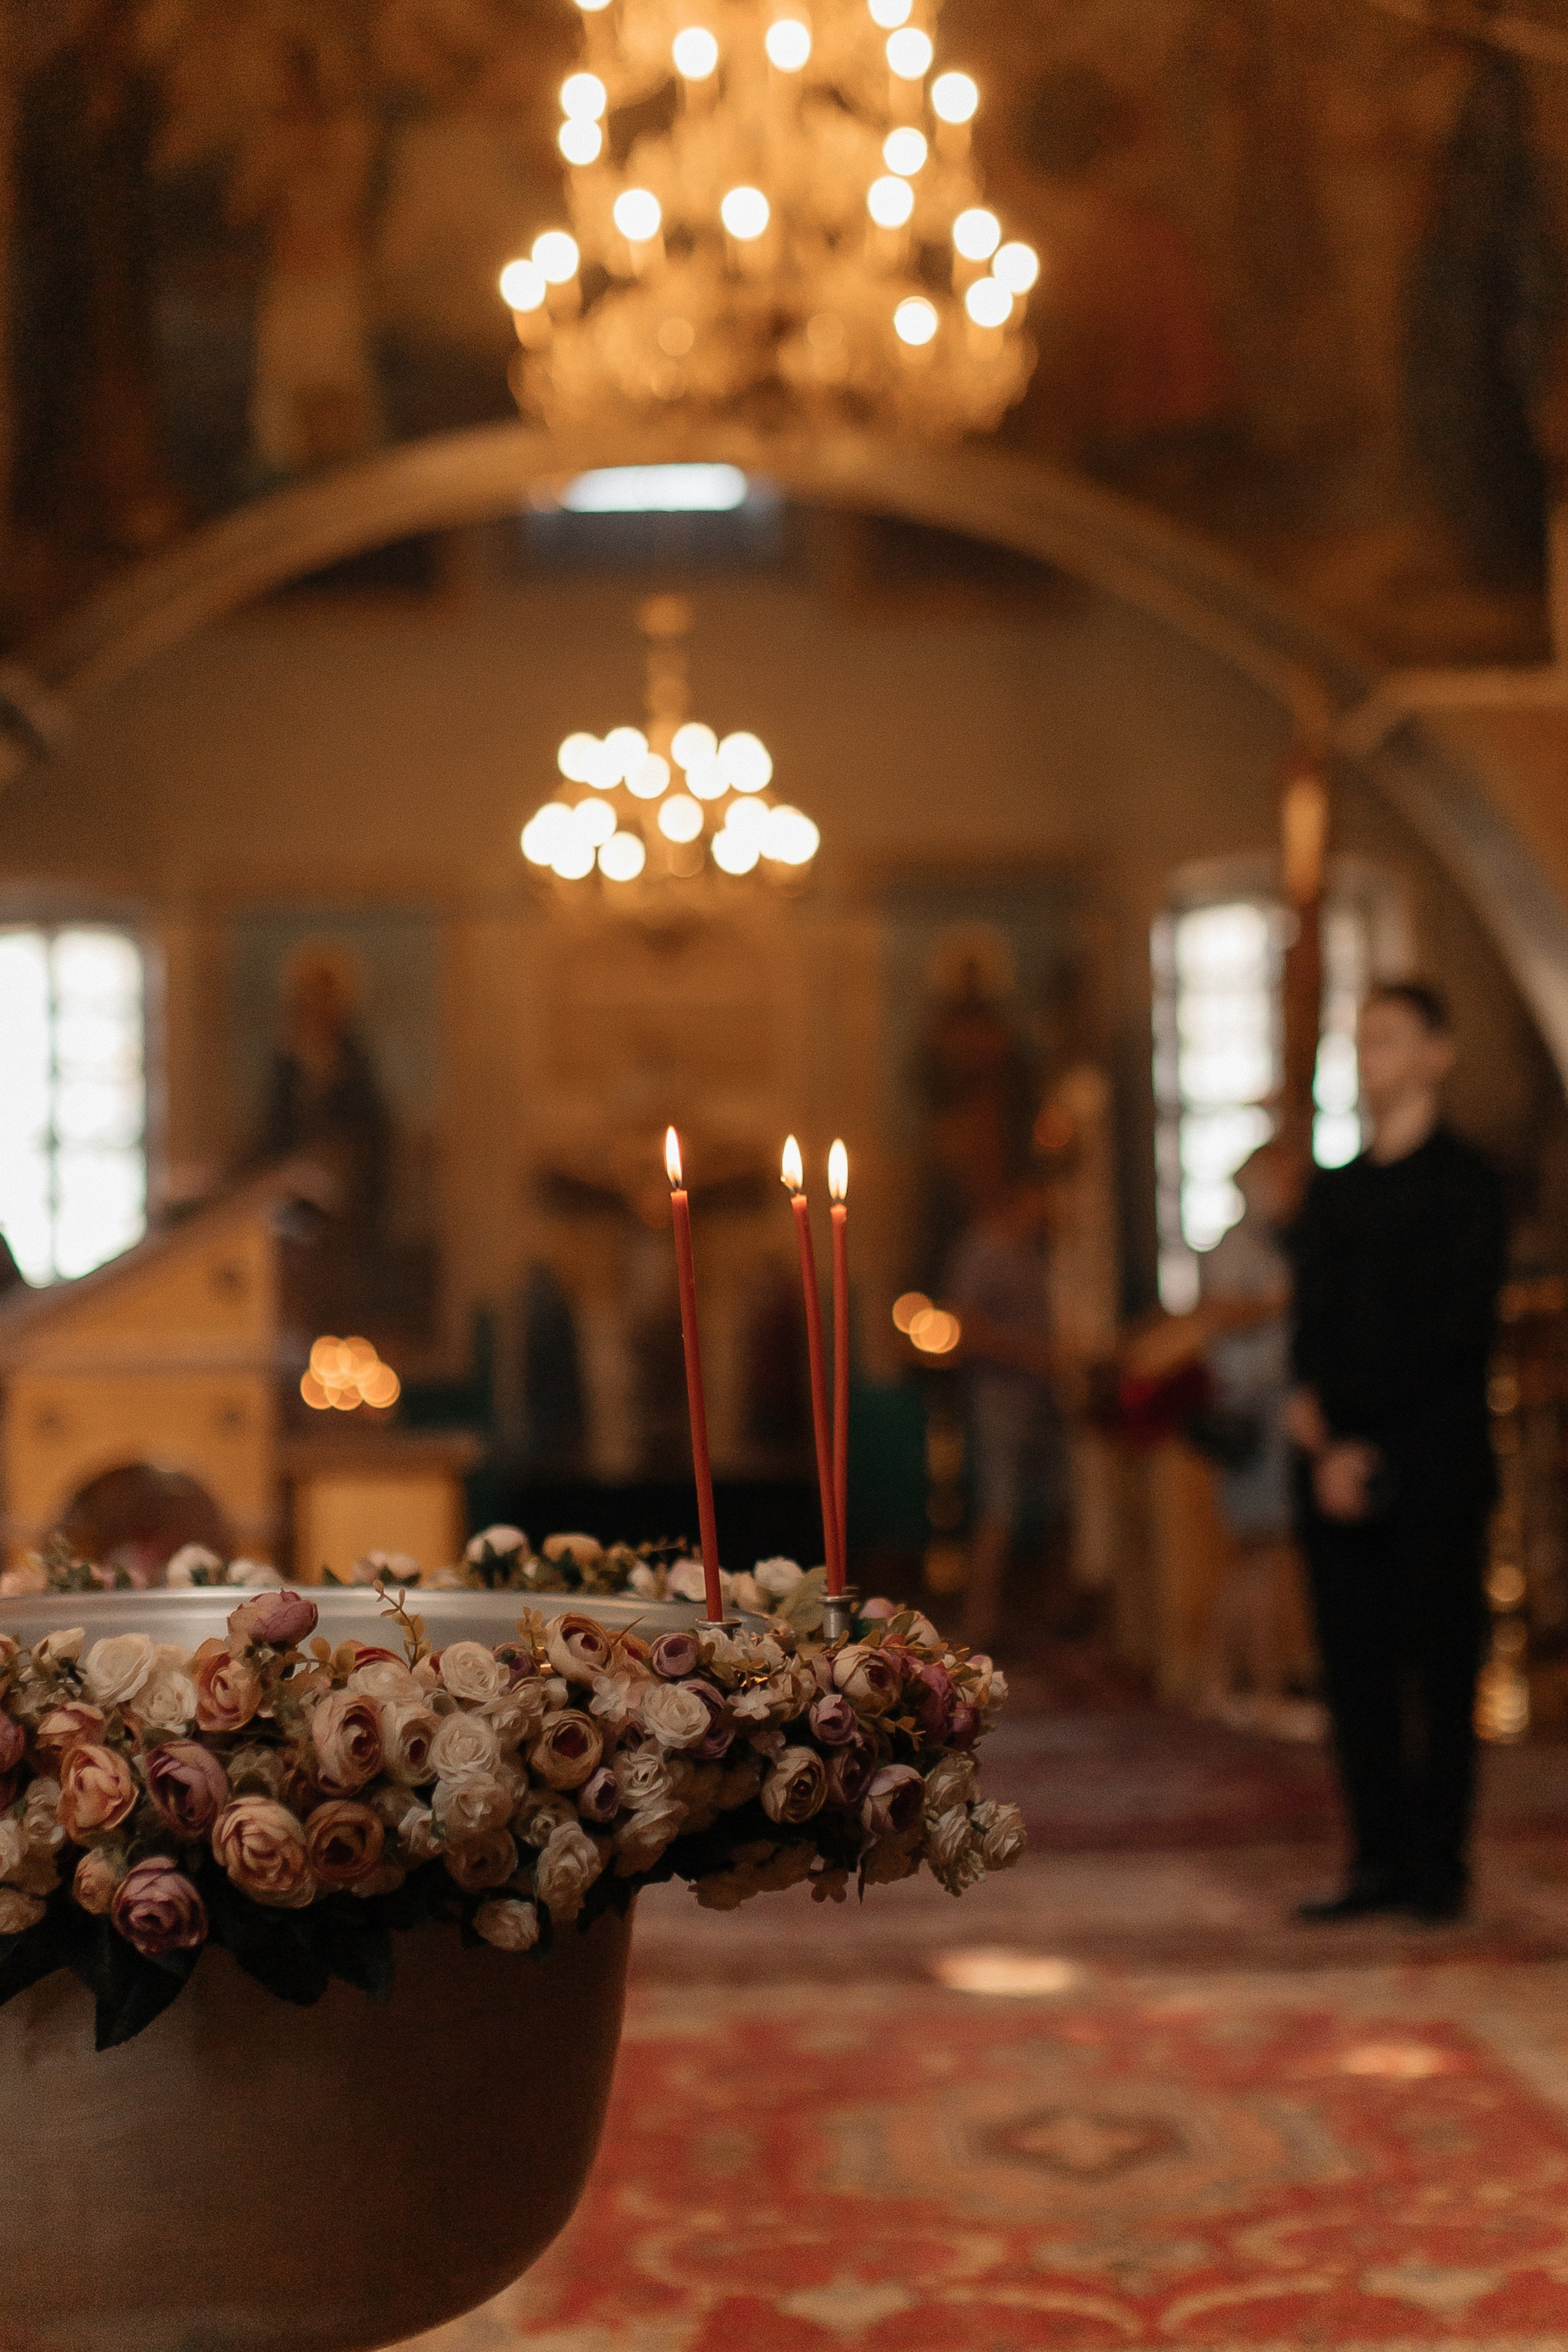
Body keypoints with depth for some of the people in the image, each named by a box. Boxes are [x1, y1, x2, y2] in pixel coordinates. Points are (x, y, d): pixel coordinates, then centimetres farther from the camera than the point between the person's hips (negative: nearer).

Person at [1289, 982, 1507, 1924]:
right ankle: (1381, 1861, 11)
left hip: (1432, 1467, -6)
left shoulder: (1464, 1182, -2)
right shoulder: (1335, 1191, 17)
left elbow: (1457, 1333, -8)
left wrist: (1374, 1450, -11)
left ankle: (1438, 1864, 3)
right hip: (1342, 1467, 6)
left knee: (1440, 1663, -3)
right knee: (1356, 1663, 5)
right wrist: (1310, 1402, -1)